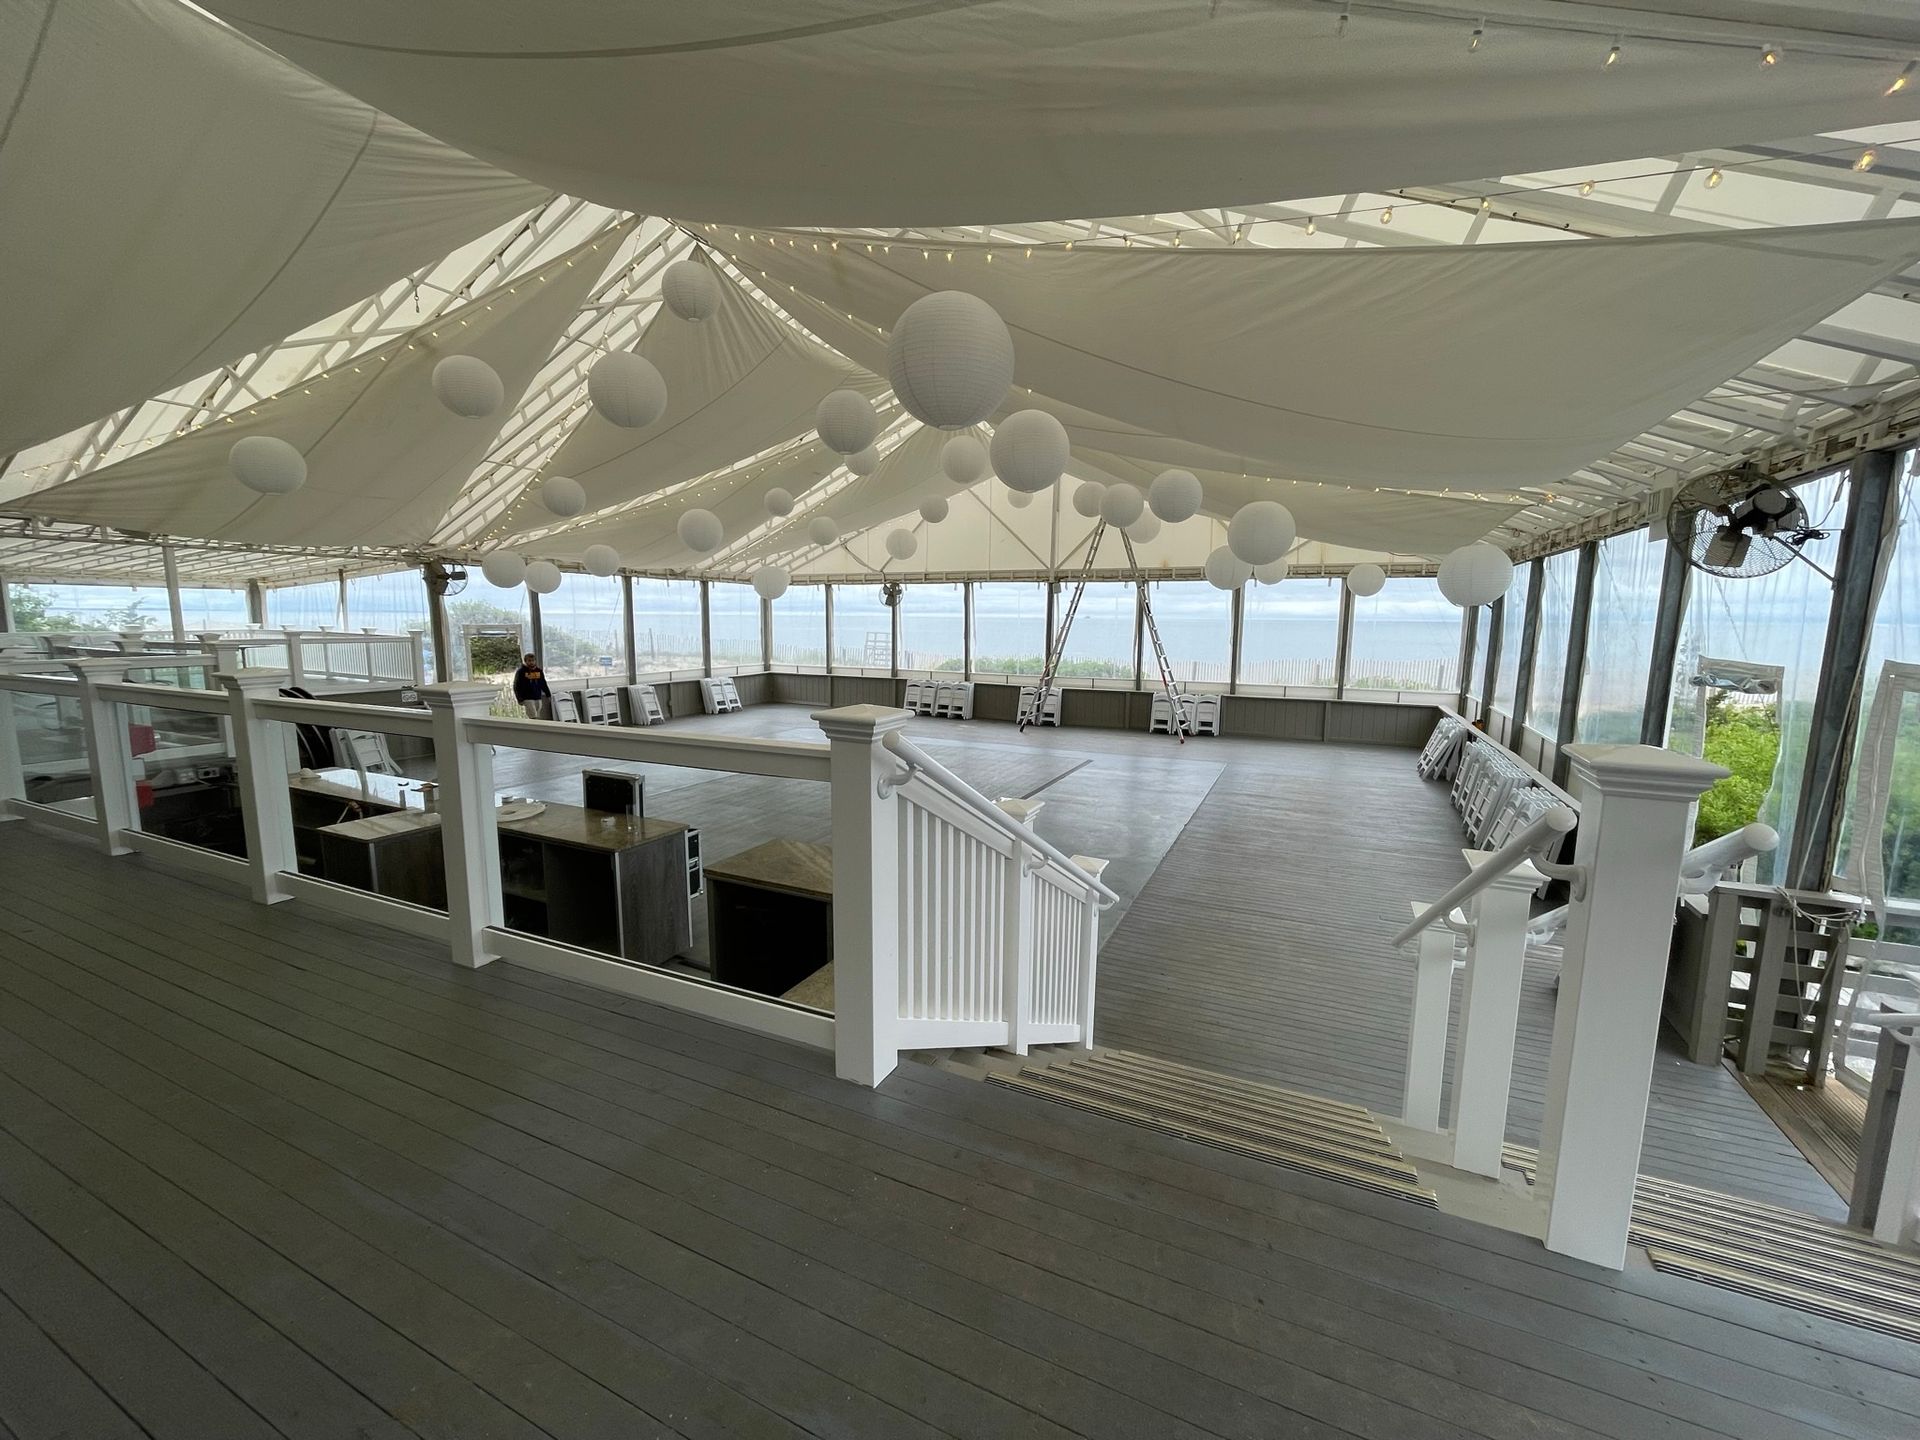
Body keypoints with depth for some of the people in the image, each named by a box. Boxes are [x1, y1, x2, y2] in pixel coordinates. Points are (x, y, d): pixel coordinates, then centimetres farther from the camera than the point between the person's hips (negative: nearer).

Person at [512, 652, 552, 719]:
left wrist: (548, 695, 13)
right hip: (527, 699, -6)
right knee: (534, 718, -14)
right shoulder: (520, 672, -5)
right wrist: (520, 700, -10)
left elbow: (543, 685, 19)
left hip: (538, 698, 6)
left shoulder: (539, 671, 10)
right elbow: (516, 687, -4)